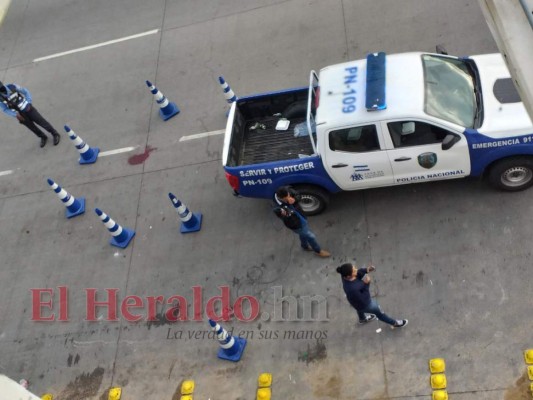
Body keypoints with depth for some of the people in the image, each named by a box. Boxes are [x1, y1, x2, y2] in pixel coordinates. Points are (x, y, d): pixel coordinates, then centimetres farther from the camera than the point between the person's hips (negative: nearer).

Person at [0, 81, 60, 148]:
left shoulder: (12, 87, -20)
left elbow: (26, 92, -5)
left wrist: (28, 104, -14)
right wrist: (16, 115, -19)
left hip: (27, 109, -2)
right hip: (20, 115, 2)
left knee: (41, 122, 4)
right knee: (32, 127, 14)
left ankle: (55, 134, 23)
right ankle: (43, 137, 40)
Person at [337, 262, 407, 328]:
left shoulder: (346, 274, -28)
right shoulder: (352, 289, -46)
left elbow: (358, 274, -7)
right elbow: (364, 300, -30)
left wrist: (366, 270, -25)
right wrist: (366, 284, -35)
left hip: (360, 295, 6)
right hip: (362, 303, -6)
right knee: (378, 311, 22)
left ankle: (362, 319, 71)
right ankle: (394, 323, 50)